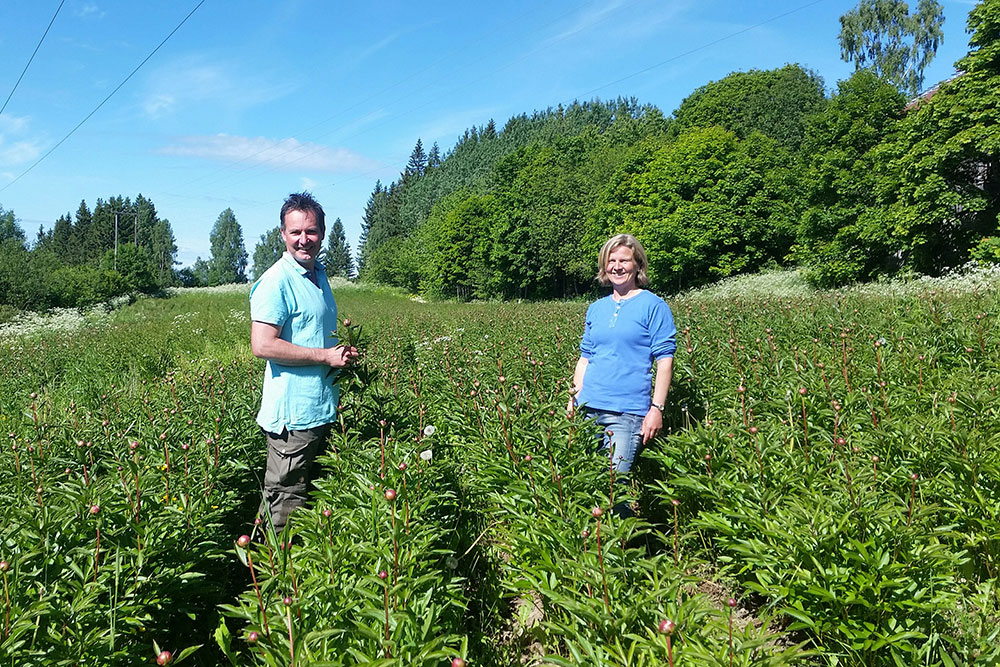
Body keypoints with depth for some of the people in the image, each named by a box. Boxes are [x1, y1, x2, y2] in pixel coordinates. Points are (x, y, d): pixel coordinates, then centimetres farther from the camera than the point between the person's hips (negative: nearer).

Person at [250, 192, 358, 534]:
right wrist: (326, 356, -18)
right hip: (293, 413, -9)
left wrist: (344, 351, 6)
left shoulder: (319, 275, 14)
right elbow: (263, 345, -23)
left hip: (322, 409, 9)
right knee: (285, 505, 0)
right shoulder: (276, 282, -14)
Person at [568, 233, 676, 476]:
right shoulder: (596, 309, 15)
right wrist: (575, 398, 10)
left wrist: (657, 408, -11)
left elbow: (664, 361, -5)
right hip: (588, 409, 6)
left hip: (628, 412, -5)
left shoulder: (653, 306, -1)